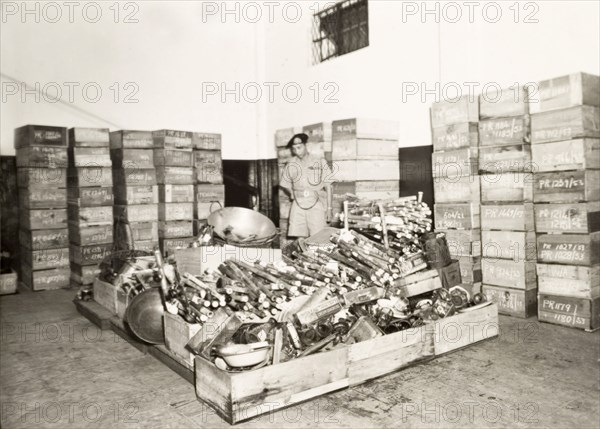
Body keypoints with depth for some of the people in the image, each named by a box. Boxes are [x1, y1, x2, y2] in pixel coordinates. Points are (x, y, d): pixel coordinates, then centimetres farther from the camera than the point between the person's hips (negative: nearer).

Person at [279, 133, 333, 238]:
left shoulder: (320, 162, 4)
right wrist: (292, 194, 4)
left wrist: (329, 208, 2)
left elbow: (327, 186, 5)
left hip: (316, 205, -2)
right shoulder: (291, 165, 10)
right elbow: (284, 184, 22)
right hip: (298, 205, 2)